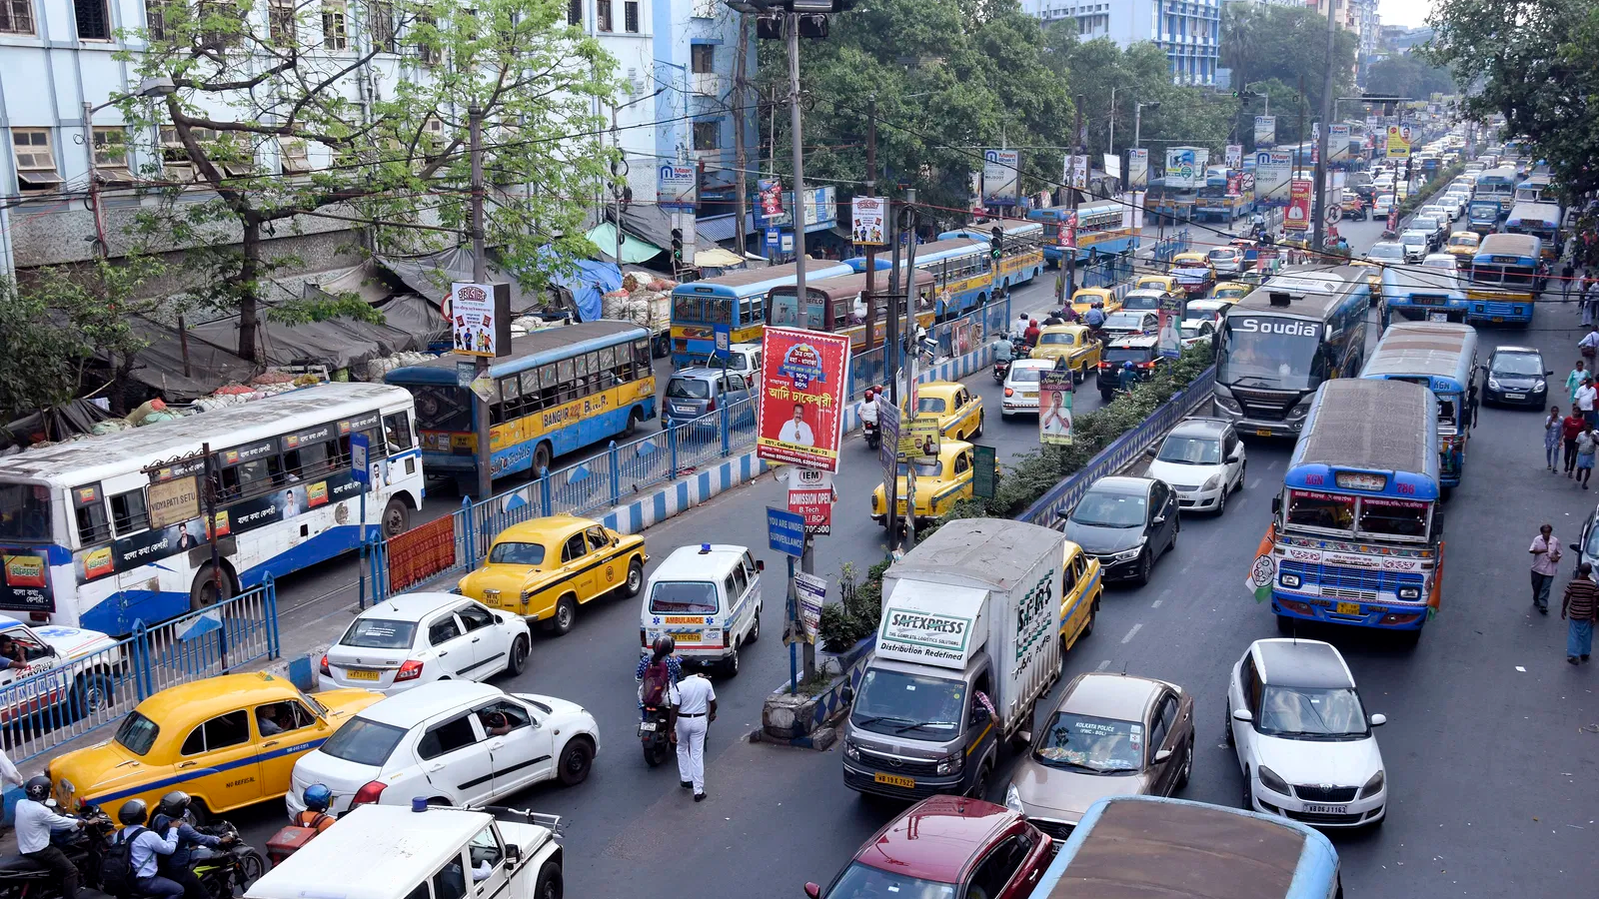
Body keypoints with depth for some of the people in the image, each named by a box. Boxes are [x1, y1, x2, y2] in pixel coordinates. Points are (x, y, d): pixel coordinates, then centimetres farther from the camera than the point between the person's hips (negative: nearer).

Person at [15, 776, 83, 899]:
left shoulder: (20, 803, -1)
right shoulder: (41, 811, -24)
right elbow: (62, 822, -18)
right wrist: (85, 823, -8)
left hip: (24, 848, 10)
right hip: (38, 851, -10)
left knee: (61, 852, 30)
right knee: (71, 870, -9)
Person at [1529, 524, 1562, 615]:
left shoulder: (1555, 541, -4)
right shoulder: (1537, 539, -7)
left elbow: (1559, 553, 6)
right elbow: (1531, 550, -16)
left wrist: (1557, 558, -14)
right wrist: (1541, 551, -26)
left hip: (1549, 569, -1)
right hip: (1538, 568, 1)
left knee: (1545, 589, -3)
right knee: (1536, 586, 16)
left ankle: (1543, 606, -2)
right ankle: (1536, 601, 38)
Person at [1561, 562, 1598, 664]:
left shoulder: (1572, 583, -13)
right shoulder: (1593, 585, -13)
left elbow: (1566, 598, -7)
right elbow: (1594, 602, -10)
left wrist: (1563, 609, 7)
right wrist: (1594, 616, -3)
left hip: (1574, 613, 0)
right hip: (1587, 615, 0)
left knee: (1573, 634, 9)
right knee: (1586, 635, 17)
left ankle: (1573, 655, 5)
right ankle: (1585, 654, 30)